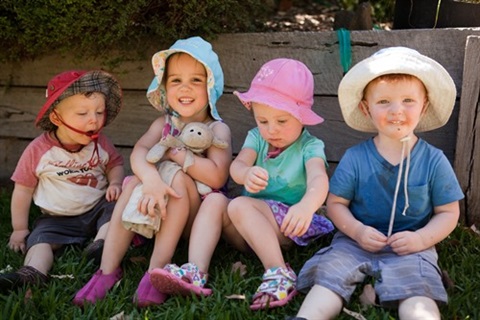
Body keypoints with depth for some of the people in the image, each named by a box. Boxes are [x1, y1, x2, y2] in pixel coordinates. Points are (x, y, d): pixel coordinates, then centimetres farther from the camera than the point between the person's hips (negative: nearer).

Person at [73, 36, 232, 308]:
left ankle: (158, 269, -30)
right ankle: (108, 270, -22)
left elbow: (216, 176, -26)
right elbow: (139, 151, -17)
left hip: (198, 217, -4)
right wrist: (150, 178, -40)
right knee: (134, 182, -21)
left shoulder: (217, 130, -10)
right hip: (160, 214, 4)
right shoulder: (164, 123, 4)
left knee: (178, 178, -29)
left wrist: (174, 153, -21)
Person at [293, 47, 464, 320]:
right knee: (328, 277, -21)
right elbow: (335, 203, 3)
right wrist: (357, 231, -16)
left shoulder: (434, 161, -3)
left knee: (416, 297, -27)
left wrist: (421, 239, -15)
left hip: (410, 248, 0)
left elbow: (448, 212, 3)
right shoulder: (355, 158, -3)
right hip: (357, 241, 1)